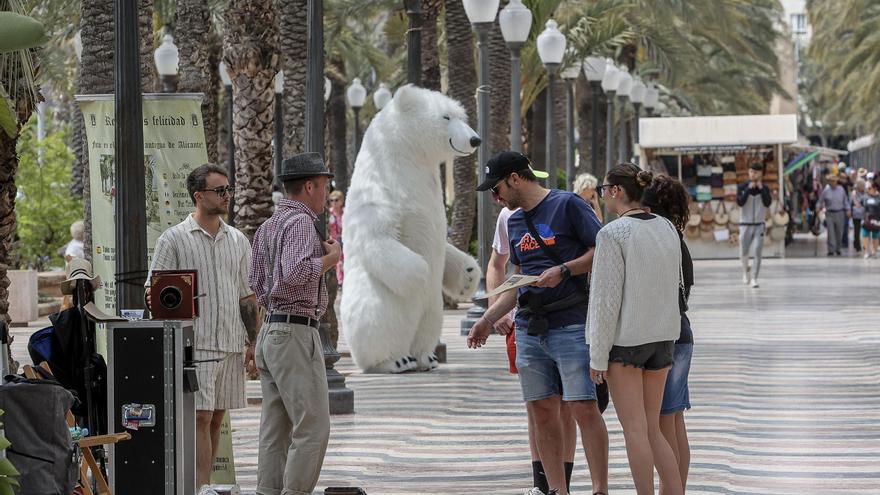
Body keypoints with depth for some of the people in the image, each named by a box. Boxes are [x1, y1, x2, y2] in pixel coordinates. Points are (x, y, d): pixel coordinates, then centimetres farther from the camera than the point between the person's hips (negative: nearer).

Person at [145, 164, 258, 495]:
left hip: (231, 344, 5)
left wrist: (252, 342, 11)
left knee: (216, 418, 7)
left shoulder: (238, 241, 14)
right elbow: (153, 293, -2)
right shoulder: (173, 240, -1)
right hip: (194, 344, -5)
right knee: (200, 417, -10)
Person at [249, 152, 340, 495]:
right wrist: (332, 257, -12)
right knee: (313, 428, -9)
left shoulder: (267, 227, 16)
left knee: (275, 429, 8)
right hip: (296, 333, -10)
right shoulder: (300, 222, -12)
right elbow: (295, 273, -27)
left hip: (270, 330, 10)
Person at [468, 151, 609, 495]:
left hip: (572, 326, -7)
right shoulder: (515, 222, 18)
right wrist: (487, 320, 19)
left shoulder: (567, 205, -4)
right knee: (541, 411, 6)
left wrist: (563, 270, -17)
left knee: (583, 408, -9)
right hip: (529, 329, 7)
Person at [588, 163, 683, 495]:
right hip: (663, 336, 7)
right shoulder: (667, 228, 7)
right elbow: (674, 285, 11)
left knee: (635, 429, 0)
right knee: (652, 428, 13)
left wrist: (598, 356, -11)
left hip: (625, 340, -7)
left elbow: (606, 299, -15)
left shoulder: (612, 234, -14)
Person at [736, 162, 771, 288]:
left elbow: (767, 203, -13)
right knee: (744, 253, 6)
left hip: (759, 225, 0)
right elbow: (740, 202, -17)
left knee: (757, 252, -11)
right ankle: (746, 270, 35)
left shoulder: (765, 188, 1)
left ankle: (754, 278, -10)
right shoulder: (742, 187, -2)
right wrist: (749, 189, -19)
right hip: (745, 224, 0)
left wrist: (761, 188, -16)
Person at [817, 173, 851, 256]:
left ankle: (837, 249, 24)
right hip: (829, 214, -2)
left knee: (839, 233, 8)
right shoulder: (826, 190, -1)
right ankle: (831, 250, -8)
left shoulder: (841, 189, 4)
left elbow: (845, 200, 11)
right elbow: (820, 201, 6)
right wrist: (818, 207, -11)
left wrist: (848, 210, 2)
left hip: (840, 213, 2)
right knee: (831, 233, -9)